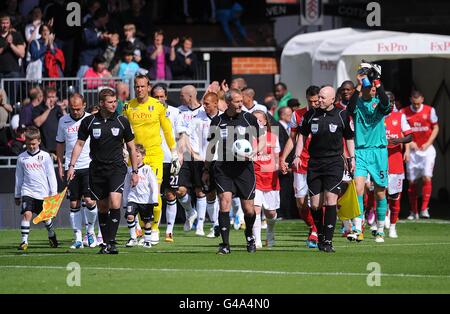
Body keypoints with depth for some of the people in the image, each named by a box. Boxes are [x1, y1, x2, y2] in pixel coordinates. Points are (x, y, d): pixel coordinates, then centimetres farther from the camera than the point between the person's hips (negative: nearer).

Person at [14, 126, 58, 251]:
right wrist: (17, 195, 15)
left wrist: (53, 192, 1)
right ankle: (24, 241, -17)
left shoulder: (45, 156, -1)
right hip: (27, 192, 0)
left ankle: (51, 235, 41)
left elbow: (51, 175, 3)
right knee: (27, 214, -19)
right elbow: (19, 177, 12)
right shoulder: (22, 158, 3)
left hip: (43, 193, 0)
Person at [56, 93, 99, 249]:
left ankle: (90, 230, 11)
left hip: (89, 166, -2)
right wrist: (60, 165, 11)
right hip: (71, 168, 2)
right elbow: (60, 144, 16)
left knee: (89, 201, -12)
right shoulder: (63, 121, 7)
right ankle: (78, 238, 7)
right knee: (74, 204, 2)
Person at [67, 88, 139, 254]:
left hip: (117, 167, -2)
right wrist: (72, 165, 1)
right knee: (102, 207, 5)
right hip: (97, 169, 2)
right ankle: (105, 243, 14)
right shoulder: (89, 121, 1)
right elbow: (79, 144, 10)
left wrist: (135, 171, 8)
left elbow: (131, 147, 9)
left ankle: (110, 242, -17)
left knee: (115, 203, -19)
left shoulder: (122, 121, 1)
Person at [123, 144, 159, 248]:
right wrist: (125, 202, 12)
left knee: (147, 220, 6)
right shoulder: (129, 170, 6)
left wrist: (154, 199, -8)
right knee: (129, 216, -17)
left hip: (146, 199, -2)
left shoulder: (147, 169, -2)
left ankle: (147, 240, 20)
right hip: (132, 198, 2)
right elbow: (126, 187, 13)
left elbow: (154, 185, -1)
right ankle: (133, 238, -6)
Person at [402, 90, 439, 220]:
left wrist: (428, 143, -6)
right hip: (412, 150, 1)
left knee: (427, 177, -16)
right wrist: (409, 142, -8)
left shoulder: (429, 110, -2)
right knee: (412, 181, 3)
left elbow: (435, 128, 4)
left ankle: (424, 209, -12)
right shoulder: (404, 112, 0)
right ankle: (413, 212, 12)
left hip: (426, 149, -1)